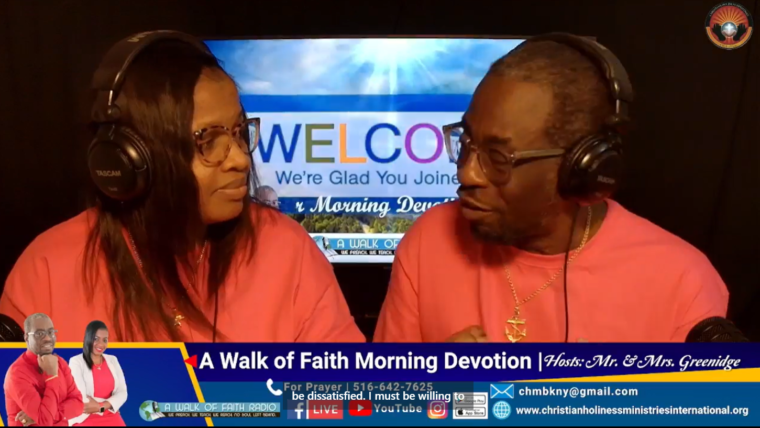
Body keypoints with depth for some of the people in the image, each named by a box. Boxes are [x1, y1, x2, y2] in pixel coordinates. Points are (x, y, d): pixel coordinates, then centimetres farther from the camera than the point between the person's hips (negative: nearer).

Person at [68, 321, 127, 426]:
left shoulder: (112, 360, 8)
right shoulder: (76, 362, -7)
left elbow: (122, 392, 1)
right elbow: (82, 401, -14)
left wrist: (101, 407, -15)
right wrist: (111, 403, -6)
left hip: (112, 420, 4)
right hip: (86, 421, -4)